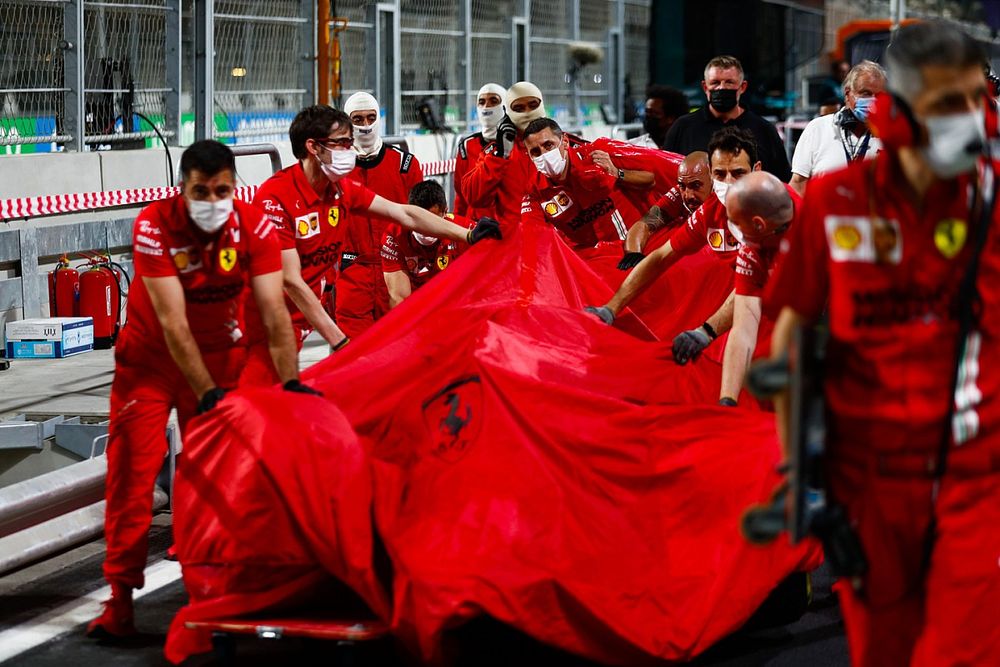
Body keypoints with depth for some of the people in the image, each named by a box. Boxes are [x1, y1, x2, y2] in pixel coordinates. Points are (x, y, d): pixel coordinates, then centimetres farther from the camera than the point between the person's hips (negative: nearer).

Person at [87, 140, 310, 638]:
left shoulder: (254, 227, -18)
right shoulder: (154, 226, -24)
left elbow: (273, 312, -19)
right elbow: (172, 322, -27)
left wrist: (290, 381, -27)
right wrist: (208, 394, -30)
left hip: (219, 354, 2)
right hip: (150, 358, -2)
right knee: (132, 470, -8)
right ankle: (121, 598, -6)